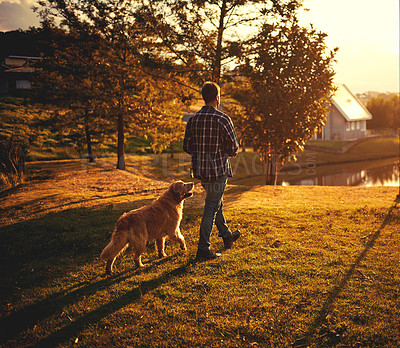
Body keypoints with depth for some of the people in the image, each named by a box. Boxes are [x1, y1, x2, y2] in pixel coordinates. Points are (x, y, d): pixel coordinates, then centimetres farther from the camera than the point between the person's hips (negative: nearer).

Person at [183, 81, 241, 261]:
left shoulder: (193, 119, 2)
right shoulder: (222, 119, -14)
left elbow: (187, 147, 5)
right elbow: (234, 147, -12)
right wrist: (227, 153, 10)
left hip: (200, 169, 6)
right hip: (218, 169, -6)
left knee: (216, 202, 23)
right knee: (211, 208, -1)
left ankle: (226, 235, 40)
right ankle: (203, 249, 1)